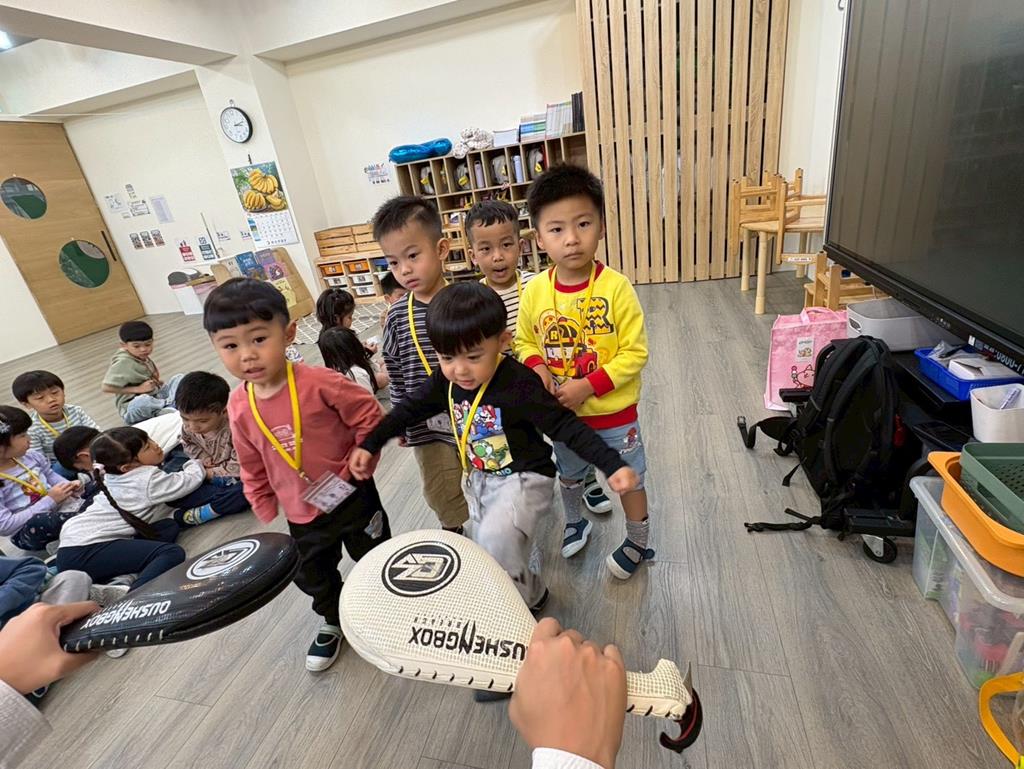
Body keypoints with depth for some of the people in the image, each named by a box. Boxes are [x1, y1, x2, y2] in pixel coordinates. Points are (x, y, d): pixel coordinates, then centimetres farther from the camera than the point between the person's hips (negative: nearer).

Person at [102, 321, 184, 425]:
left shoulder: (143, 358, 8)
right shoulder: (123, 362, -16)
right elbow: (106, 388, -19)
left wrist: (156, 382, 3)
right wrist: (138, 389, -19)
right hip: (133, 407, -8)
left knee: (178, 378, -4)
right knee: (143, 401, -42)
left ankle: (167, 409, -25)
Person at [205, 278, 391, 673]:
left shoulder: (320, 382, -26)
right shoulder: (239, 407, -10)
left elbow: (369, 415, -14)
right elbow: (252, 466, 4)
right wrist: (265, 513, 10)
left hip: (352, 498, -4)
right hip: (302, 515, 5)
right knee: (312, 576, 25)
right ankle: (334, 622, 54)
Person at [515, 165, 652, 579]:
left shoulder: (616, 287, -21)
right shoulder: (535, 291, -11)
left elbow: (634, 353, -18)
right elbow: (525, 341, 4)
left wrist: (588, 386, -25)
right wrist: (537, 367, -17)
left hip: (614, 414, -3)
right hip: (561, 413, 4)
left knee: (628, 479, 17)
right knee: (569, 474, 27)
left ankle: (638, 543, 44)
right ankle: (575, 522, 57)